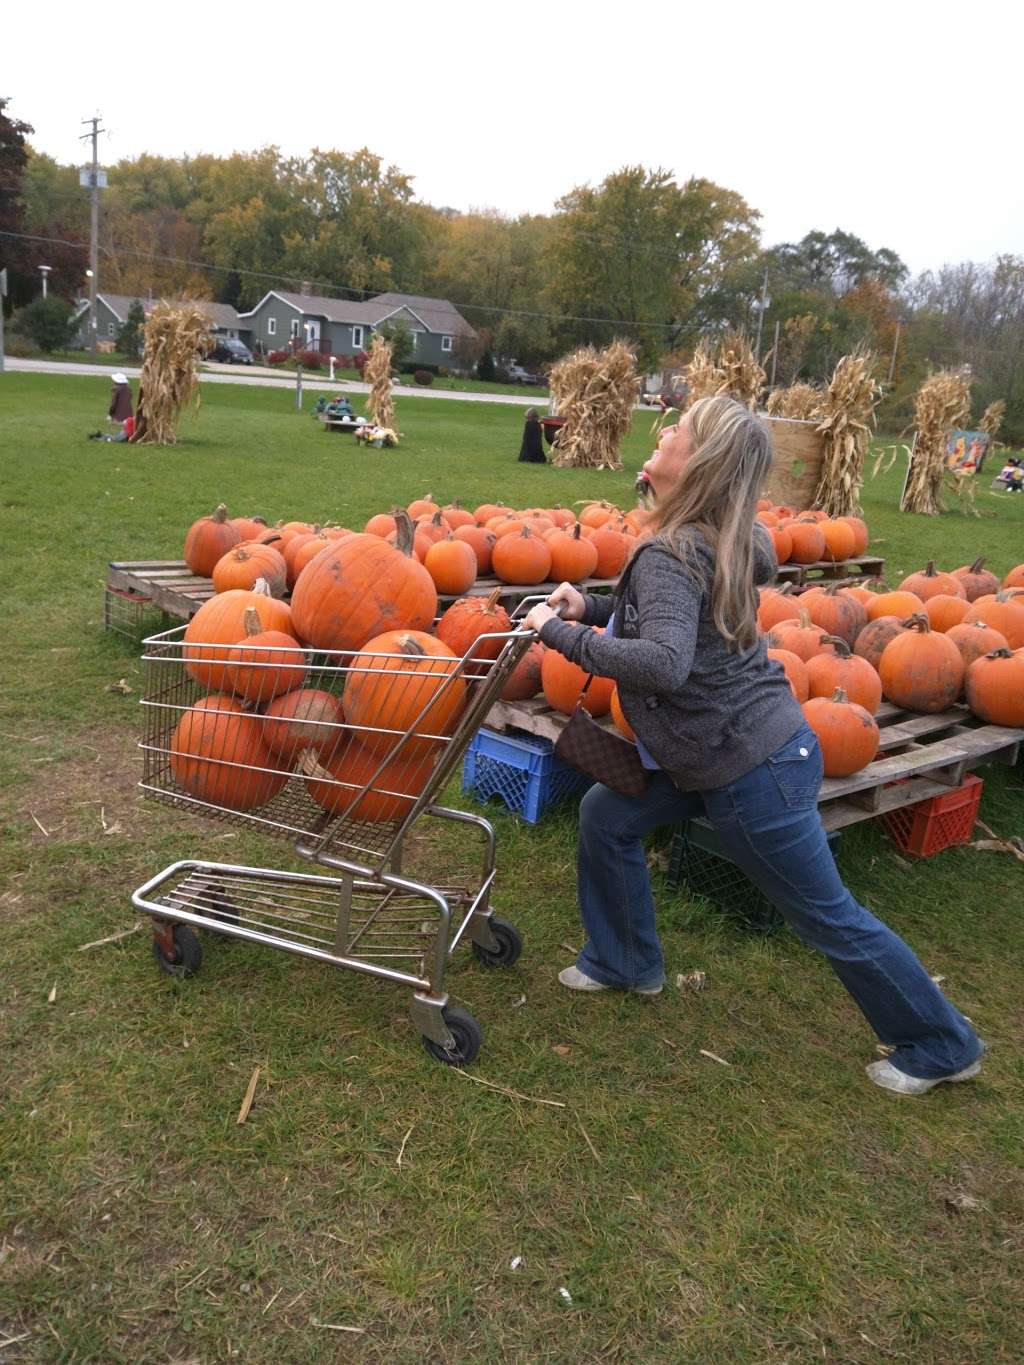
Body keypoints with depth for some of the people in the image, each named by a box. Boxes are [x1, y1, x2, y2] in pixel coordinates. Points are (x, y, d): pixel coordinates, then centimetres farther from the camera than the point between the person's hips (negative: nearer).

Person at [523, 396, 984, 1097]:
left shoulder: (671, 554, -25)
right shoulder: (725, 542, 2)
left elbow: (664, 663, -42)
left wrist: (561, 633, -29)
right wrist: (590, 604, 3)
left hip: (756, 770, -9)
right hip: (725, 748, 9)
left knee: (830, 917, 8)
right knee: (606, 815, 14)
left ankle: (941, 1046, 29)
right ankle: (626, 963, 32)